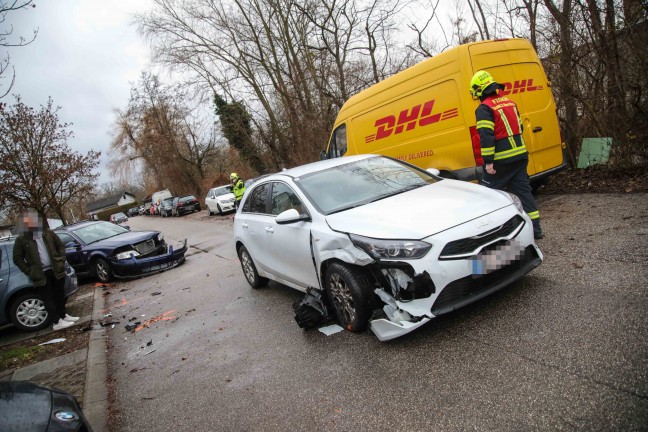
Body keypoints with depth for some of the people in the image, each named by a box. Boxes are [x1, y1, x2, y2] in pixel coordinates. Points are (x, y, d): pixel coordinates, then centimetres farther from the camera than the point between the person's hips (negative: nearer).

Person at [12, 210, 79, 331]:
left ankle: (63, 315, 29)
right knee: (48, 298, -1)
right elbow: (17, 258, -1)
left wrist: (61, 260, 0)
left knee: (60, 294, 15)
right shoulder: (21, 240, -3)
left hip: (55, 270, 4)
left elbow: (61, 246, 13)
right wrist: (29, 271, -9)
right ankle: (57, 322, 0)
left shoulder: (48, 233, 7)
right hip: (41, 274, -4)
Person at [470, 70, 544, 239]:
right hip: (520, 155, 8)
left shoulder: (484, 108, -12)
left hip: (501, 159, -8)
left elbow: (486, 136, -22)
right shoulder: (509, 102, 15)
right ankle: (535, 227, 14)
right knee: (522, 189, 12)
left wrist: (488, 161, -21)